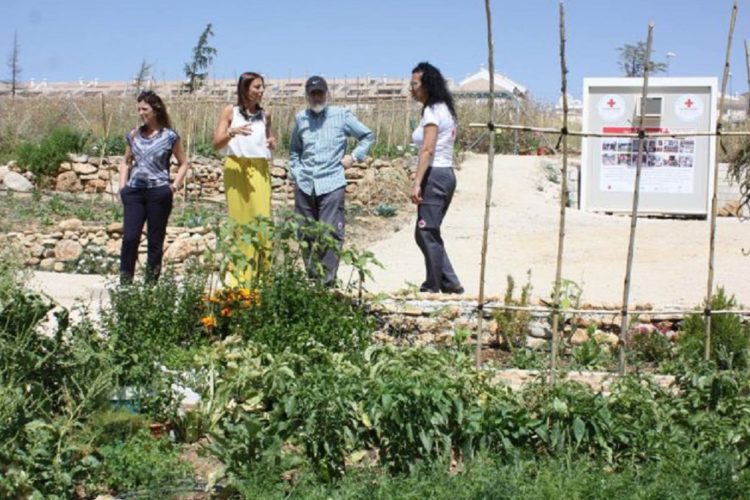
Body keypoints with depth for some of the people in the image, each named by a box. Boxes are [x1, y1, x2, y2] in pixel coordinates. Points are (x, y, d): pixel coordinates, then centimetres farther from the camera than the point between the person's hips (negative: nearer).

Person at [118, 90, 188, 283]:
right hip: (134, 191, 3)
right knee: (129, 237, -7)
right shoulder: (134, 135, 11)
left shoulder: (169, 136, 0)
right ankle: (125, 282, -1)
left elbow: (183, 163, 7)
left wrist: (174, 186, -4)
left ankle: (151, 283, 12)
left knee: (155, 240, 4)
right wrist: (122, 187, 8)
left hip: (158, 193, -3)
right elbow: (126, 163, 20)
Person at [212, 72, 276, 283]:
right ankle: (239, 275, 3)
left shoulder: (265, 114, 13)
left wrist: (272, 143, 1)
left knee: (262, 218, -6)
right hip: (236, 169, -3)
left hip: (260, 170, 3)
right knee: (240, 220, -2)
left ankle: (261, 273, -1)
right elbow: (217, 143, -1)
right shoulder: (230, 112, 4)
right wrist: (232, 132, -20)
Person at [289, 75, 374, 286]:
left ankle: (327, 279, -8)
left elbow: (368, 136, 14)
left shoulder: (342, 116, 4)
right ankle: (312, 275, 17)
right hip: (304, 185, 4)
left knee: (331, 234, -11)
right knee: (305, 233, 6)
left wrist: (354, 156, 3)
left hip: (331, 183, -4)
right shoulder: (300, 119, 13)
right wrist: (296, 173, 12)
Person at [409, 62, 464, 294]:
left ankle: (433, 287, 2)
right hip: (446, 174, 10)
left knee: (427, 234, -3)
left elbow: (428, 149, -19)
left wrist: (417, 183, -22)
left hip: (434, 175, -10)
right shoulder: (444, 109, 17)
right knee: (425, 234, 13)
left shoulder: (431, 111, -11)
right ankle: (450, 283, 13)